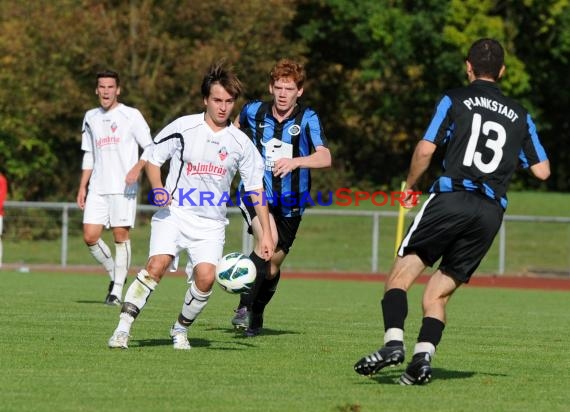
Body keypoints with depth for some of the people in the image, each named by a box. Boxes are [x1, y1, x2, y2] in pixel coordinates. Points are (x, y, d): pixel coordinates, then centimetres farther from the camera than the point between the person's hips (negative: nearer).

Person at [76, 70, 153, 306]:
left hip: (123, 187, -5)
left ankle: (117, 290, 1)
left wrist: (137, 168, -20)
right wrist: (82, 187, 15)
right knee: (90, 236, -4)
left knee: (120, 235, -5)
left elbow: (150, 148, -3)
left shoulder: (131, 116, -1)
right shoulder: (91, 118, 14)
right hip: (97, 188, 5)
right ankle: (115, 274, 18)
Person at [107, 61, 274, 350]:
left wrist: (266, 233, 4)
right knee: (157, 265, -25)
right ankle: (123, 328, -20)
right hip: (174, 213, -2)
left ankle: (180, 330, 8)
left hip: (211, 223, 2)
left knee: (205, 277, -18)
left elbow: (256, 189, 8)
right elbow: (152, 159, 3)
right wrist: (159, 189, -17)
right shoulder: (183, 127, -5)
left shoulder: (240, 143, 2)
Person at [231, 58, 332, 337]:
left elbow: (325, 158, -28)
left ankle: (256, 316, 36)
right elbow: (237, 127, 22)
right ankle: (244, 308, -24)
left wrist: (295, 162, -44)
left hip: (290, 203, 1)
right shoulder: (254, 112, -5)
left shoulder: (307, 119, -12)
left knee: (272, 267, 8)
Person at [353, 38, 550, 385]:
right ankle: (423, 356, -12)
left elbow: (425, 150, -2)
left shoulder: (455, 100, 6)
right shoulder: (520, 115, 17)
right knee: (438, 294, 9)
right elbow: (542, 170, 17)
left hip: (451, 197, -4)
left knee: (401, 274, -2)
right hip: (492, 211, 4)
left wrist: (410, 187, 15)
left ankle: (394, 342, -24)